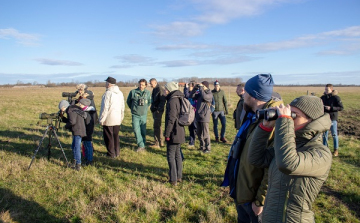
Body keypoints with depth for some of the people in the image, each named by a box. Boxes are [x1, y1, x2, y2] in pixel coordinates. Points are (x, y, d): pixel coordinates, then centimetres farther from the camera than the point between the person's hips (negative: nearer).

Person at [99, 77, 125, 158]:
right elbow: (123, 107, 13)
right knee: (116, 136, 16)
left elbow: (105, 108, -17)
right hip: (117, 120, 7)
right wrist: (121, 117, 21)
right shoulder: (120, 93, 8)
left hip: (108, 120, -7)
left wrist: (101, 119, -11)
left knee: (108, 137, 5)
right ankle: (117, 152, 23)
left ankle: (111, 154, 10)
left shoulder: (108, 93, -15)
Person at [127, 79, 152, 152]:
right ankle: (141, 146, -2)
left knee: (143, 131, 8)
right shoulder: (133, 92, -5)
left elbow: (149, 102, 19)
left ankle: (143, 145, 21)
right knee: (136, 130, -8)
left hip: (144, 115, 1)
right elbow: (128, 101, 10)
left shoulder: (148, 93, 1)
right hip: (135, 115, -1)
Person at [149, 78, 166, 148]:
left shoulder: (160, 90, -15)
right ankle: (161, 142, 26)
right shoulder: (154, 89, 14)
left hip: (158, 111, -10)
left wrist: (158, 109, -22)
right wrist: (152, 107, 13)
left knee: (156, 127, -7)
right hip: (154, 110, 10)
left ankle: (157, 143, -1)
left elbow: (163, 101, -20)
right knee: (158, 126, 16)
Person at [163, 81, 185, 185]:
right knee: (177, 154, 17)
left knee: (171, 155, 0)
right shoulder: (179, 99, 12)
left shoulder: (172, 101, -18)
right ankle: (179, 176, 27)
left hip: (174, 133, -9)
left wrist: (167, 134, -16)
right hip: (180, 132, 9)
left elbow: (171, 119, -22)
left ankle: (173, 179, 5)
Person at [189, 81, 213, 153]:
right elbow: (192, 96, 11)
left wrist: (201, 88, -19)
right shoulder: (200, 93, 11)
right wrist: (195, 88, 0)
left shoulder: (209, 94, -8)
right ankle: (202, 146, 29)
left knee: (205, 133, -2)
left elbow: (204, 97, -29)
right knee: (199, 133, 15)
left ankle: (208, 148, 9)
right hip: (198, 116, 8)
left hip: (204, 116, -7)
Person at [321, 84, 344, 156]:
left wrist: (331, 108, -22)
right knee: (324, 134, 11)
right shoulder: (323, 97, 5)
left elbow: (341, 108, -12)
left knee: (334, 135, 4)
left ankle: (336, 150, 15)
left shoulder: (336, 97, -9)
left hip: (333, 119, -4)